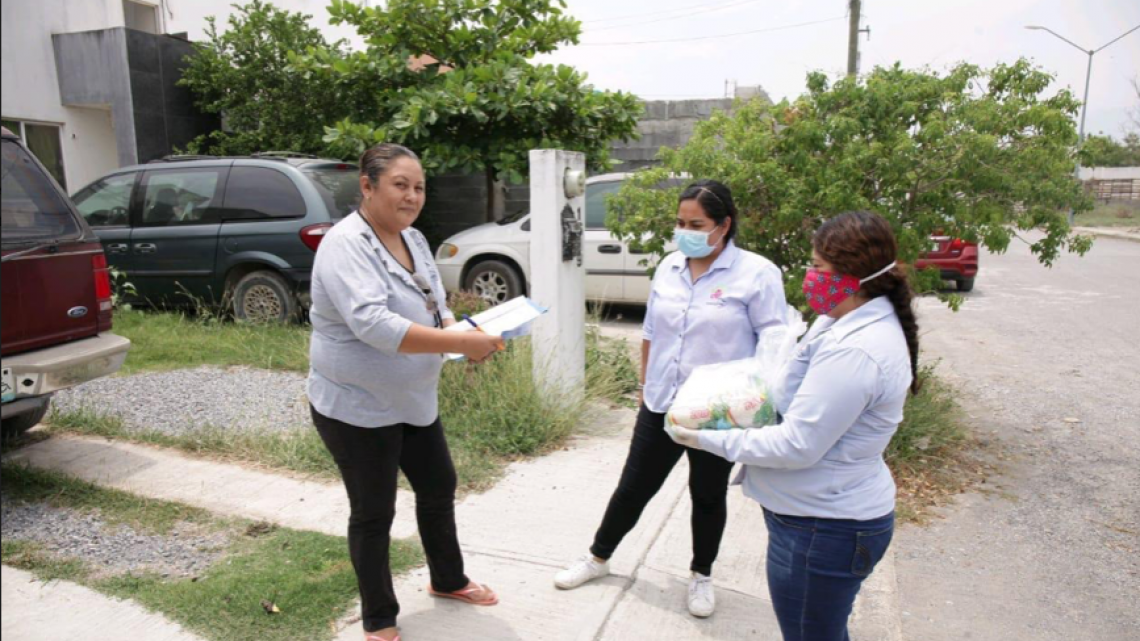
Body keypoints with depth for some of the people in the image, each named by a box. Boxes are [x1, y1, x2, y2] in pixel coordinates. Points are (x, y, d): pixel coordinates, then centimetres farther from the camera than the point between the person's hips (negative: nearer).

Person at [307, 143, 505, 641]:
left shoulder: (413, 239, 3)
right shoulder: (345, 245, -23)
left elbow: (436, 309, 7)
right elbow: (373, 324, -37)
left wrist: (470, 335, -14)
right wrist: (460, 344, -38)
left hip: (414, 400, 8)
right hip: (356, 407, -8)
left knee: (439, 487, 20)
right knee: (373, 514, 7)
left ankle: (447, 580, 44)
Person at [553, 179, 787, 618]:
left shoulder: (757, 273, -12)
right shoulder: (669, 267, 4)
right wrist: (645, 384, 15)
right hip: (660, 405, 4)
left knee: (708, 496, 15)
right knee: (633, 486, 14)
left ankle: (701, 576, 38)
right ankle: (598, 558, 35)